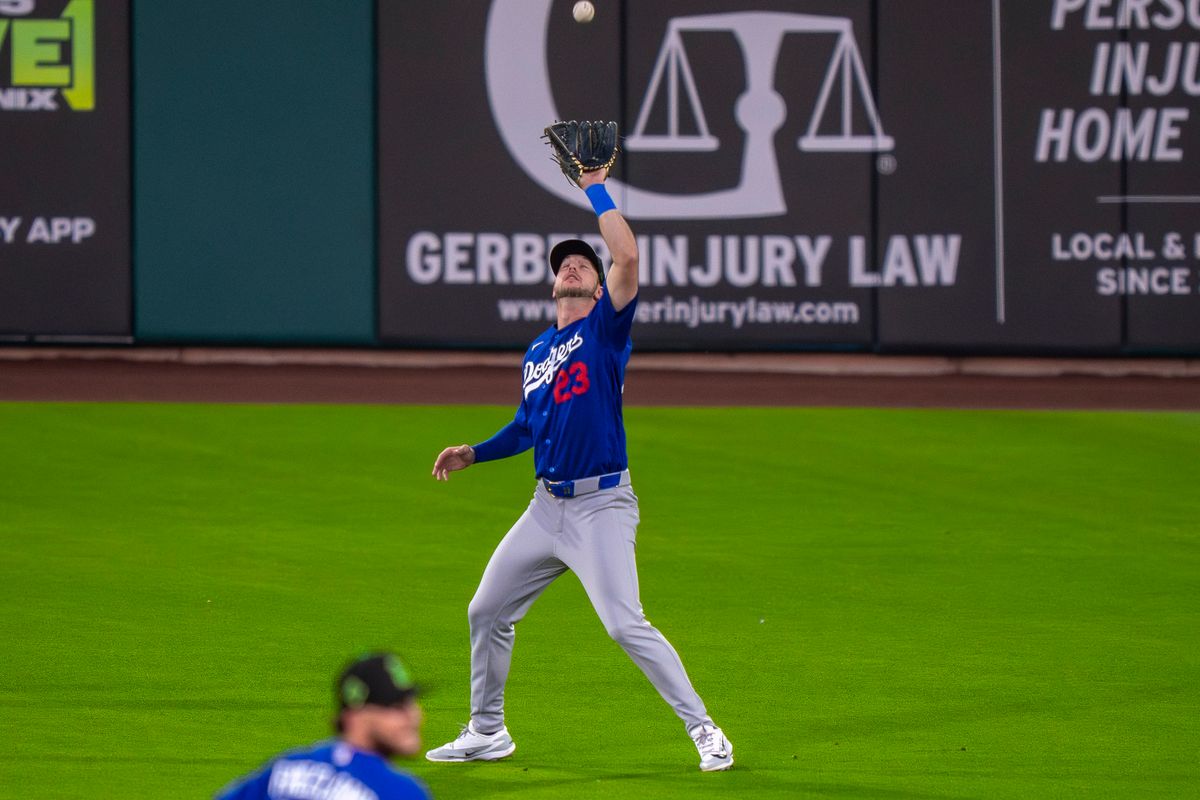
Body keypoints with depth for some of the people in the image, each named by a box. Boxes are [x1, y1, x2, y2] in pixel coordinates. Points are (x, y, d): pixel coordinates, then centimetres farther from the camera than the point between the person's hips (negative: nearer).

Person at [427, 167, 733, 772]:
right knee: (487, 611, 11)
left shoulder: (606, 328, -2)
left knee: (625, 625, -17)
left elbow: (628, 256, -17)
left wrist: (595, 189, -11)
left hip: (601, 505, -7)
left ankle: (704, 730, -10)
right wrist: (473, 453, 14)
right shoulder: (536, 354, 16)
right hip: (547, 506, 7)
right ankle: (486, 732, 27)